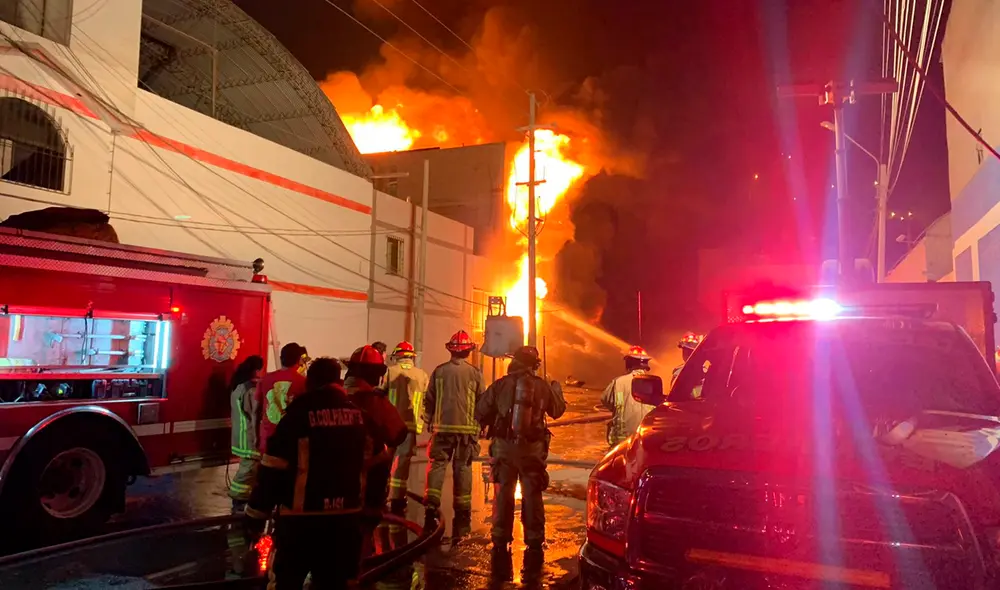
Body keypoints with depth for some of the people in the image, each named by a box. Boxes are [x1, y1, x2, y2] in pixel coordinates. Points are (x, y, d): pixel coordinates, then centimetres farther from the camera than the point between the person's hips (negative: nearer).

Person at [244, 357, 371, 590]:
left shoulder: (299, 414, -11)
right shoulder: (361, 416, 3)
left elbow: (272, 471, -9)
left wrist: (255, 515, 0)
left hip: (301, 518, -4)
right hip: (345, 518, 5)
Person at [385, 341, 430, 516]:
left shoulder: (389, 371, 0)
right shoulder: (422, 375, 3)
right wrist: (424, 422, 8)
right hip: (411, 424, 1)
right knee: (403, 462, 6)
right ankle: (397, 501, 8)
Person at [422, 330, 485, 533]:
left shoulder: (439, 371, 0)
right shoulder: (475, 373, -2)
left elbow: (429, 400, 5)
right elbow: (482, 402, 3)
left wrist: (430, 421, 18)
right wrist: (480, 426, 15)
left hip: (442, 427, 0)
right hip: (467, 428, 0)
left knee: (437, 465, 6)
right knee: (462, 469, 8)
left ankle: (431, 507, -7)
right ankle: (462, 513, 13)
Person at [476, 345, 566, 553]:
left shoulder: (501, 384, -5)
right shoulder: (542, 386, -2)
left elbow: (480, 413, -3)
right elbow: (557, 410, 12)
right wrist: (557, 389, 30)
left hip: (504, 446, 0)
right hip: (532, 448, 0)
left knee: (503, 493, 11)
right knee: (532, 495, 10)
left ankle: (500, 539, 15)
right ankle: (534, 540, 15)